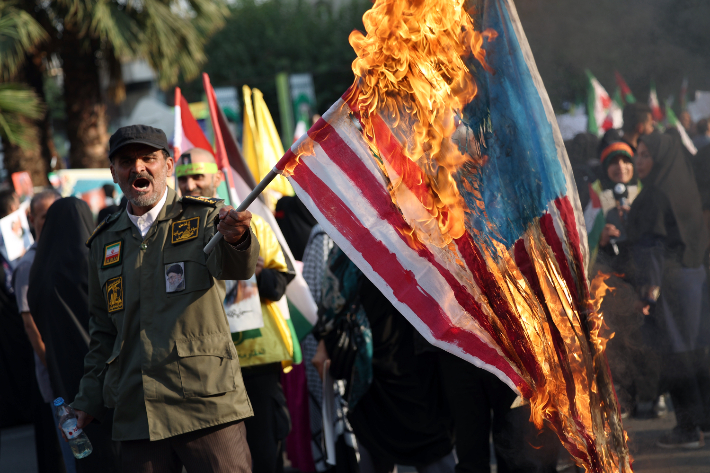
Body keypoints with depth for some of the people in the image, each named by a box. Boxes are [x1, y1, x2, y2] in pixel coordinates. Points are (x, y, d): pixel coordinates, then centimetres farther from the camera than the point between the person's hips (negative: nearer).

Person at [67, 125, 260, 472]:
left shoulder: (205, 218, 2)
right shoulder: (104, 243, 15)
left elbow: (237, 266, -19)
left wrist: (234, 237, -43)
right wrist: (89, 400, 17)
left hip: (207, 405, -4)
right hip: (136, 416, 4)